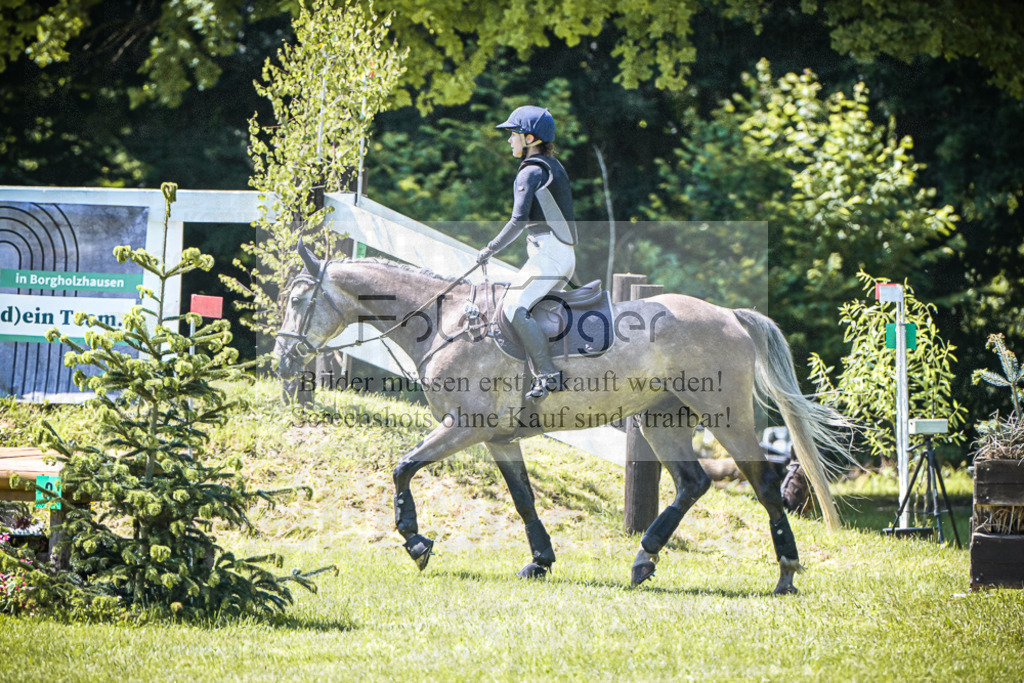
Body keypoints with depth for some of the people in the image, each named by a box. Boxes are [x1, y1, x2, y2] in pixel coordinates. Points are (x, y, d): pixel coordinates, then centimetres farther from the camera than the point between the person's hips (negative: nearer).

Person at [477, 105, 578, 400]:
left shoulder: (531, 172, -10)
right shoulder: (554, 167, 19)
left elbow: (519, 221, -17)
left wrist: (491, 249, -7)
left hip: (548, 252, -10)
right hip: (566, 255, 10)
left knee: (515, 308, -18)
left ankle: (548, 375, -23)